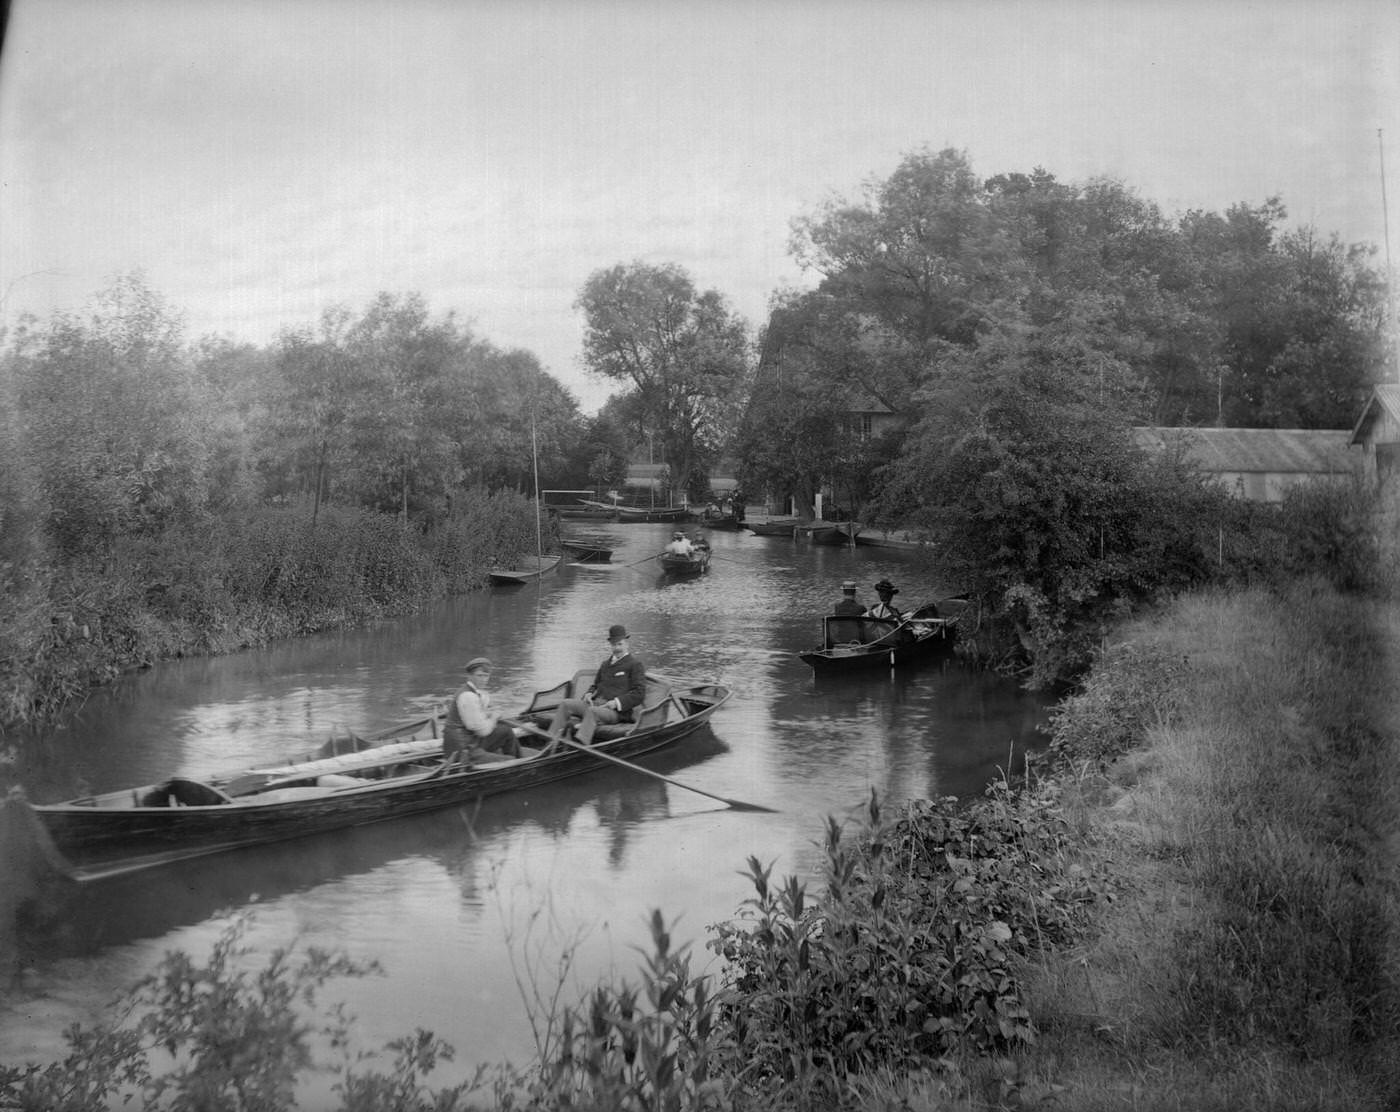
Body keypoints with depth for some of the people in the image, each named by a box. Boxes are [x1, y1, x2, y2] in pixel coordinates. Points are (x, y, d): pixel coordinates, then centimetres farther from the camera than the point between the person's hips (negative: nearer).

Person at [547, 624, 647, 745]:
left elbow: (639, 694, -5)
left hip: (617, 711, -7)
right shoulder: (605, 664, 28)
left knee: (592, 711, -38)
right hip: (595, 703, 7)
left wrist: (617, 702, -16)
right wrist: (588, 694, 8)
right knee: (566, 704, -13)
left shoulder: (636, 665, 5)